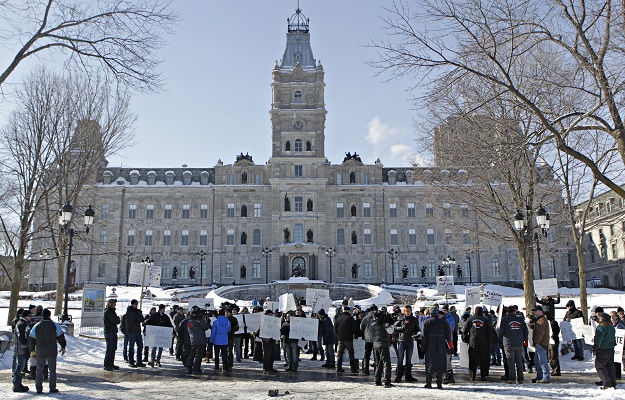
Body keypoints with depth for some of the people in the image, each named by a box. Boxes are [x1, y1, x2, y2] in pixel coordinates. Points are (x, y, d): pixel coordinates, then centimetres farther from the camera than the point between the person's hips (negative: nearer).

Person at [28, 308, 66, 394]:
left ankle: (39, 389, 13)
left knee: (39, 370, 12)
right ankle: (52, 388, 6)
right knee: (52, 370, 6)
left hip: (40, 352, 1)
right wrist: (63, 347, 11)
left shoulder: (36, 326, 1)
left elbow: (31, 339, 4)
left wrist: (32, 350, 14)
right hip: (52, 351, -1)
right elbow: (61, 337, -1)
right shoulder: (55, 325, -4)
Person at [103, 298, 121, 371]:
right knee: (109, 349, -8)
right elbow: (116, 321, -19)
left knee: (113, 349, 12)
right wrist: (118, 318, 1)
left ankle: (111, 364, 18)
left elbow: (117, 321, 16)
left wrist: (117, 319, -4)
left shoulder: (111, 311, 19)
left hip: (113, 332, 9)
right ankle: (106, 365, -4)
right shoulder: (107, 312, -12)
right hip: (109, 332, -9)